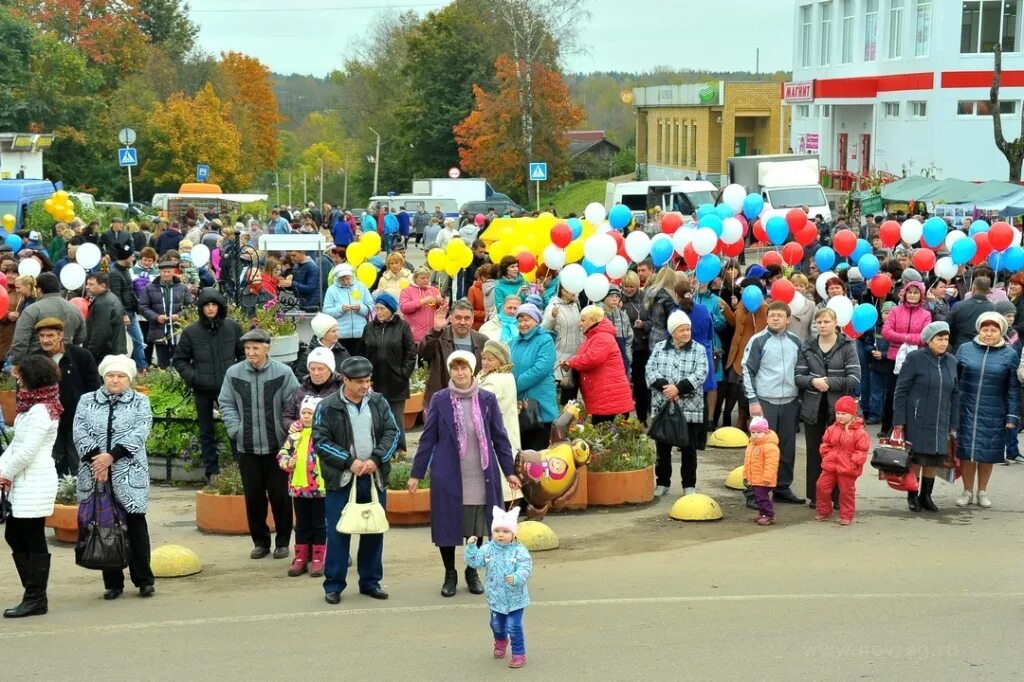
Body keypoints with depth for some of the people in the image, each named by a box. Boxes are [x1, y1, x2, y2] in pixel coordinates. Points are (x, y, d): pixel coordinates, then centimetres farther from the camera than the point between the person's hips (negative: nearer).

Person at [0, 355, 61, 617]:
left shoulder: (40, 411, -17)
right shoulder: (32, 406, 14)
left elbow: (27, 451, -20)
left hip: (35, 484, -10)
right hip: (23, 483, 10)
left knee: (34, 541, -3)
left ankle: (36, 599, 5)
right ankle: (34, 593, 19)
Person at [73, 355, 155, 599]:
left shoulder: (140, 402, 7)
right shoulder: (86, 401, 12)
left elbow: (139, 434, -6)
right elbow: (80, 433, 0)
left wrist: (111, 456, -16)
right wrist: (96, 458, -14)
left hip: (130, 475, -2)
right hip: (96, 475, 2)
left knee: (135, 525, -1)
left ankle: (144, 580, 7)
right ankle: (112, 583, 10)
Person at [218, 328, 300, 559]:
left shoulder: (283, 372, -8)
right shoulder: (233, 373, -1)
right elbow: (226, 404, 7)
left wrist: (287, 431, -10)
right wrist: (235, 430, -3)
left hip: (277, 446, -2)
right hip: (247, 447, 2)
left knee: (280, 495, 6)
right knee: (253, 496, 9)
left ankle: (283, 542, 20)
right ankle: (260, 541, 23)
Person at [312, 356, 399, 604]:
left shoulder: (379, 403, 5)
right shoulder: (328, 407, -6)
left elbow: (392, 433, 3)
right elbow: (320, 442, -8)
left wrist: (375, 459, -12)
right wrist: (350, 461, -15)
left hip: (374, 478, 4)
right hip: (340, 480, -3)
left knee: (374, 531, 9)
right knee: (338, 533, -1)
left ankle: (371, 581, 21)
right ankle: (333, 585, 9)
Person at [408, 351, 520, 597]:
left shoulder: (487, 399, 0)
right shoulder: (440, 400, -2)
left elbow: (499, 437, 6)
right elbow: (428, 438, 1)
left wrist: (509, 471, 5)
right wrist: (416, 473, 1)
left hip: (481, 477, 1)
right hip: (448, 476, -1)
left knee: (477, 527, 8)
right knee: (447, 526, 5)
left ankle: (472, 572, 27)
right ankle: (450, 574, 23)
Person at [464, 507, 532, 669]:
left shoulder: (519, 551, -16)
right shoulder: (488, 549, -5)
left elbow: (525, 569, -23)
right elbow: (474, 561, -5)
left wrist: (516, 578, -40)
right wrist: (470, 547, -18)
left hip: (515, 598, -4)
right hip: (496, 598, 4)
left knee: (514, 626, -5)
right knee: (496, 624, 22)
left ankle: (519, 654, 10)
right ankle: (501, 641, 52)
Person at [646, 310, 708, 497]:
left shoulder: (699, 350, 0)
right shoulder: (659, 348, 6)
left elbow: (700, 375, -11)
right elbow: (650, 370, -3)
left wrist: (679, 388, -21)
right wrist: (664, 386, -19)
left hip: (689, 408, -2)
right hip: (662, 407, 2)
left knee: (689, 449, 4)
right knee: (662, 447, 10)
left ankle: (689, 485, 14)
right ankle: (662, 482, 22)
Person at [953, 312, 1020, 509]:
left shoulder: (1010, 355, 0)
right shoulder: (965, 349, 3)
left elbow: (1013, 389, 1)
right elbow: (954, 380, 8)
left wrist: (1012, 416, -4)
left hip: (993, 415, -1)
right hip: (966, 411, 1)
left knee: (987, 453, 7)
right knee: (966, 452, 4)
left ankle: (982, 492, 23)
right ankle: (967, 491, 19)